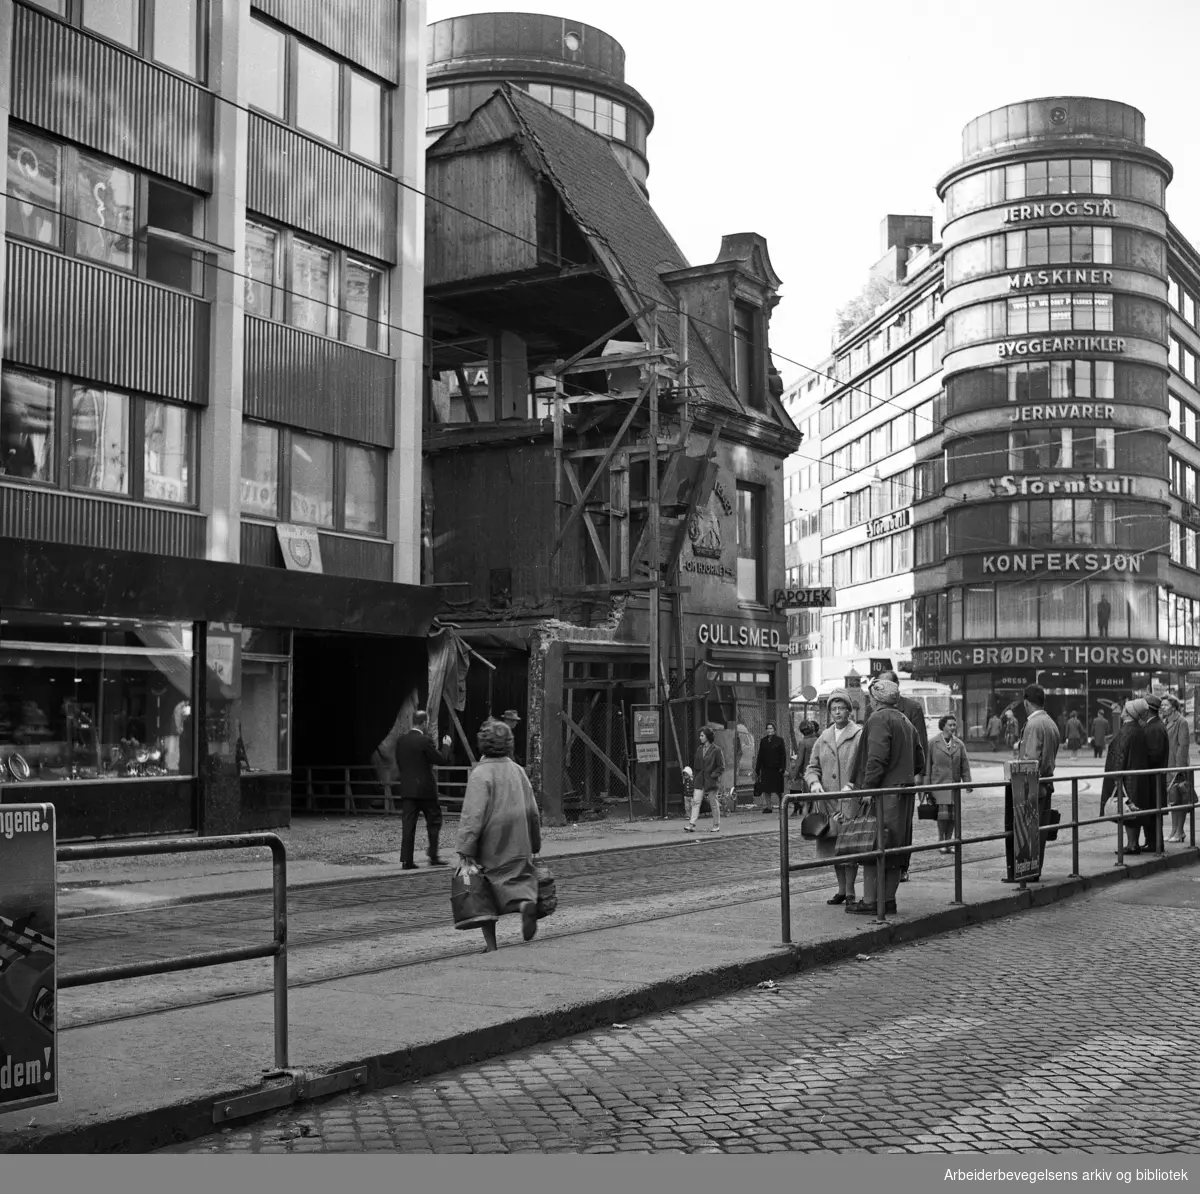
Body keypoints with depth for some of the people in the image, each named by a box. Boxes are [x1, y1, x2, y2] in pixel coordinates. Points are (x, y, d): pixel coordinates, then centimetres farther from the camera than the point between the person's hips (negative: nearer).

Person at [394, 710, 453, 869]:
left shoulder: (401, 740, 5)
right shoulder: (425, 741, -14)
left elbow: (399, 763, 12)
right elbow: (442, 760, -10)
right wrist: (446, 746, 6)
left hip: (406, 789, 5)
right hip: (425, 789, -5)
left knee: (408, 825, 4)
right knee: (434, 821, 10)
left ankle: (406, 861, 1)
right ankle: (433, 857, 10)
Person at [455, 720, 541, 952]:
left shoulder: (480, 773, -13)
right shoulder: (518, 770, 6)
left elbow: (473, 815, -18)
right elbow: (532, 812, 11)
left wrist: (465, 851, -17)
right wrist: (534, 844, 22)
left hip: (489, 847, -4)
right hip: (518, 845, 4)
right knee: (519, 878, 11)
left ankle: (491, 945, 10)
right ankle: (527, 901, -23)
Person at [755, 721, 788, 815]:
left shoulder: (779, 740, 0)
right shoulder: (763, 741, 10)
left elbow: (783, 755, -2)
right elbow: (759, 756, 12)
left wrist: (782, 768, -10)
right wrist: (757, 770, 8)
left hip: (776, 769, -3)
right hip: (766, 769, 3)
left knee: (778, 790, 2)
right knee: (766, 790, 2)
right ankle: (768, 807, 8)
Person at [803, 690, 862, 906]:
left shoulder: (860, 735, -2)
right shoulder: (823, 739, 14)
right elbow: (812, 767, 15)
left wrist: (852, 786, -20)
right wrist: (814, 782, -6)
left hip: (851, 803, -5)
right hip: (827, 803, 5)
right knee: (833, 847, 10)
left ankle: (850, 892, 5)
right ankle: (841, 890, 22)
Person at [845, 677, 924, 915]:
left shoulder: (879, 719, -10)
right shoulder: (906, 722, 17)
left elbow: (877, 759, -20)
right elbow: (919, 762, 20)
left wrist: (867, 788, -18)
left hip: (883, 793, -8)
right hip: (903, 795, 8)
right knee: (894, 848, 11)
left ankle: (869, 901, -4)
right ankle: (889, 900, 15)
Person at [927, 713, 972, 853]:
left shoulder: (959, 744, 10)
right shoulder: (933, 743, 0)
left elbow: (965, 765, 9)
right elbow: (928, 764, 1)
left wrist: (967, 782, 0)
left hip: (954, 784, 4)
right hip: (939, 783, -4)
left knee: (953, 815, 2)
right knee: (943, 813, -12)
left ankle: (948, 841, 12)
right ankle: (941, 840, 2)